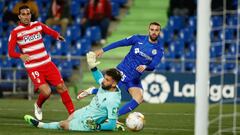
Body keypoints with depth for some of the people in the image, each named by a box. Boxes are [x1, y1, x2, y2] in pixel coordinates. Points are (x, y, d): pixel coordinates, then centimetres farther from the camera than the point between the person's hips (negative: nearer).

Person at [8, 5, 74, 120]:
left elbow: (51, 32, 9)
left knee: (61, 87, -4)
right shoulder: (15, 32, -6)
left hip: (47, 63, 4)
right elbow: (10, 52, -12)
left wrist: (58, 36, -16)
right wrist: (21, 55, -33)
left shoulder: (38, 25, 5)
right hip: (32, 67, -4)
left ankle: (72, 114, 5)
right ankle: (38, 106, 16)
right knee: (46, 91, -18)